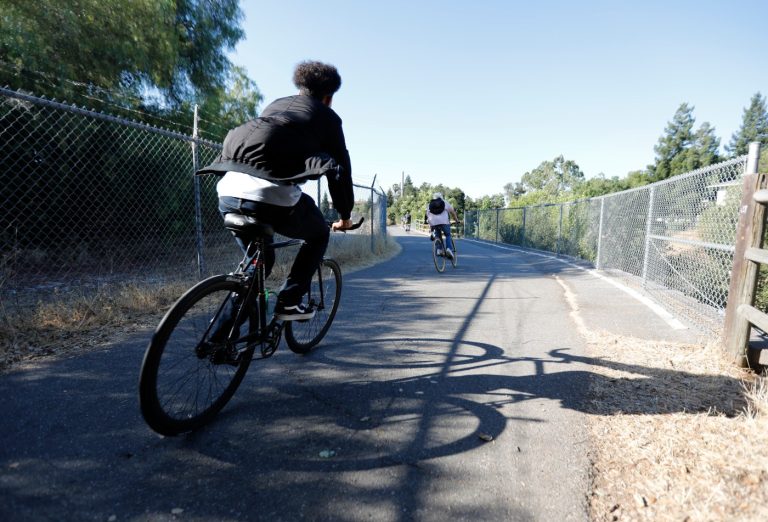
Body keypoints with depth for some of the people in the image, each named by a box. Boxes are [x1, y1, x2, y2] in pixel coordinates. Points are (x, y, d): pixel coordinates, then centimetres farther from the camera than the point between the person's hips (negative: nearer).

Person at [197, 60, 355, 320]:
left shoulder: (276, 104, 31)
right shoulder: (327, 116, 16)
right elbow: (340, 167, 15)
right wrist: (345, 215, 27)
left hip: (228, 192, 6)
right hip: (272, 194, -6)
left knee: (258, 260, 28)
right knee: (318, 235, 22)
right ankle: (288, 301, 13)